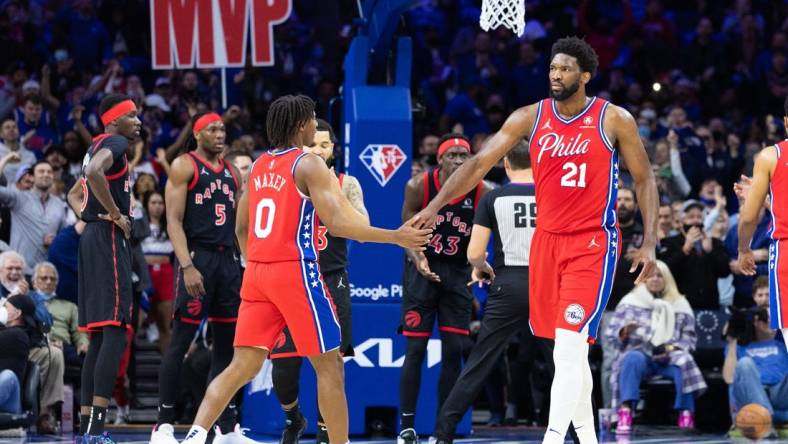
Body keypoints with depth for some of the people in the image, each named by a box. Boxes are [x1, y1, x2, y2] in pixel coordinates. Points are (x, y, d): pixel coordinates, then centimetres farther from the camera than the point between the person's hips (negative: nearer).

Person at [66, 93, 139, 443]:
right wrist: (115, 214, -20)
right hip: (109, 238, -10)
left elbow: (74, 193, 34)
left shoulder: (98, 146, 22)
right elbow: (94, 173, -30)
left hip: (93, 239, 10)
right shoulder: (114, 143, -8)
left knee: (99, 335, 11)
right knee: (115, 331, -15)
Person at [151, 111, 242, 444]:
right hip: (197, 257, -7)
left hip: (228, 259, 7)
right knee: (180, 341, -8)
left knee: (227, 341, 8)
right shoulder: (184, 166, -2)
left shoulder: (231, 172, 17)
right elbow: (174, 221, -10)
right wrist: (187, 266, -21)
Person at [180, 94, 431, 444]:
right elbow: (336, 224, -15)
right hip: (296, 271, -7)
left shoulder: (258, 165, 14)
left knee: (243, 366, 5)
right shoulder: (309, 164, -7)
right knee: (329, 365, 3)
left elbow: (241, 228, 20)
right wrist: (395, 237, -12)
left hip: (257, 271, 7)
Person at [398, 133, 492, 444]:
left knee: (453, 352, -1)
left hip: (458, 273, 2)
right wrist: (418, 258, -24)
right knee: (415, 350, -3)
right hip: (423, 270, -2)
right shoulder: (419, 187, -14)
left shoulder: (482, 193, -11)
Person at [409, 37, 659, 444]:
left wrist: (649, 243, -6)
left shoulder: (614, 120, -6)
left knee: (570, 342, -17)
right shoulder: (530, 118, 1)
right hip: (547, 239, 4)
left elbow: (643, 180, 1)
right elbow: (480, 163, -3)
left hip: (593, 242, -4)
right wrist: (436, 206, -13)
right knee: (569, 347, 11)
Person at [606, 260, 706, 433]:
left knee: (684, 364, -32)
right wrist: (624, 332, -17)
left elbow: (689, 338, 9)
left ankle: (686, 416, -35)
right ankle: (625, 412, -47)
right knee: (633, 359, -36)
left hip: (668, 357, 1)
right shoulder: (630, 301, 10)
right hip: (640, 353, -1)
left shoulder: (680, 304, 14)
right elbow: (610, 333, 6)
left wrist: (672, 348, -11)